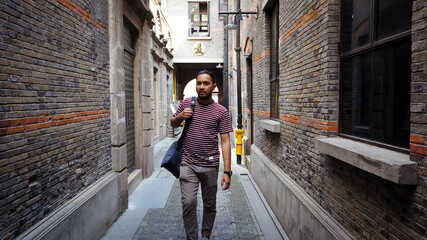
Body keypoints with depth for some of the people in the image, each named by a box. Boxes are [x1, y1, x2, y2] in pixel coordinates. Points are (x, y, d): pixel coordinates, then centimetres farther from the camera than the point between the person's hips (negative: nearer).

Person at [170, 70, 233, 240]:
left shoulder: (221, 112, -2)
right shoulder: (186, 103, 5)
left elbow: (225, 142, -5)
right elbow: (173, 124, 20)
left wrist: (227, 171, -11)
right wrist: (180, 116, -5)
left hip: (210, 166, -1)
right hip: (188, 164, 1)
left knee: (210, 204, 11)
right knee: (188, 203, -4)